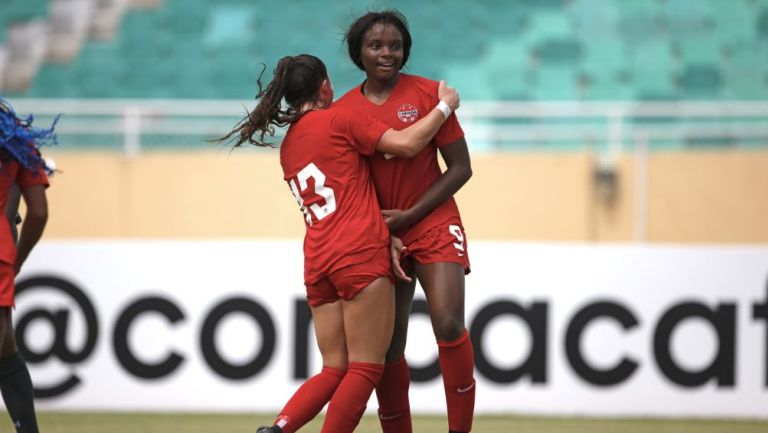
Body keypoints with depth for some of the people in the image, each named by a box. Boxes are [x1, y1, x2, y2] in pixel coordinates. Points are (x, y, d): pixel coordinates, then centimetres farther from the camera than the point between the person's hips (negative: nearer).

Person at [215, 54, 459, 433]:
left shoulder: (288, 146, 20)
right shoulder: (338, 120, -1)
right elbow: (407, 143, -5)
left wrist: (387, 233, 21)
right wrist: (445, 105, 9)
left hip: (318, 265, 7)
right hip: (360, 257, -7)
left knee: (335, 370, 11)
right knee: (365, 369, -4)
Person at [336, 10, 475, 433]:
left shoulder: (427, 93, -6)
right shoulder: (344, 109, 1)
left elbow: (460, 168, -5)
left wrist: (409, 215, -12)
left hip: (432, 224, -3)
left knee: (448, 323, -20)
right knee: (387, 346, 4)